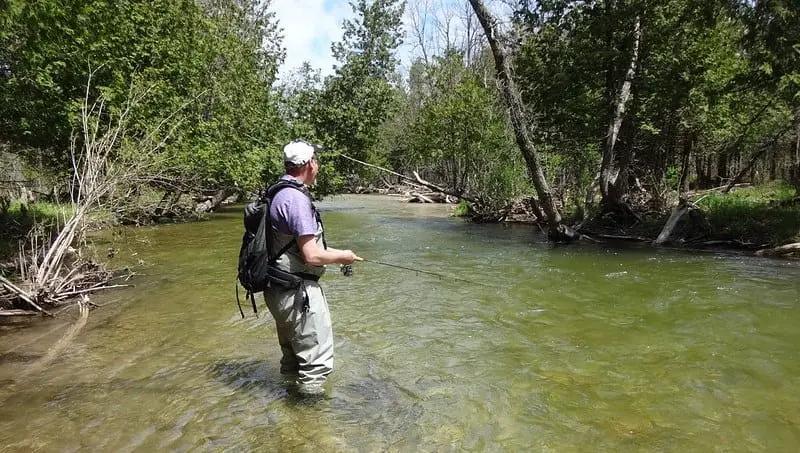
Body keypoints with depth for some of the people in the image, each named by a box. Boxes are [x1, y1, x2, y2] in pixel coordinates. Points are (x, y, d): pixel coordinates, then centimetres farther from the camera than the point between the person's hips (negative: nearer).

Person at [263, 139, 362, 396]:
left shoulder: (278, 193, 9)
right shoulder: (296, 198, -21)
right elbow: (311, 255, -23)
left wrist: (333, 253, 17)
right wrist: (342, 257, -6)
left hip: (280, 289, 10)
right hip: (297, 291, -10)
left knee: (293, 352, 26)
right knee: (316, 361, 1)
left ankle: (293, 384, 43)